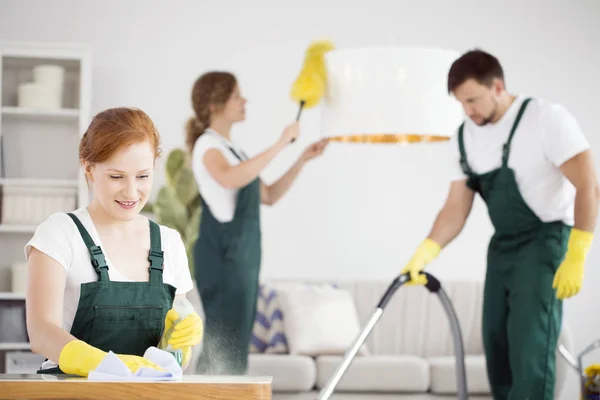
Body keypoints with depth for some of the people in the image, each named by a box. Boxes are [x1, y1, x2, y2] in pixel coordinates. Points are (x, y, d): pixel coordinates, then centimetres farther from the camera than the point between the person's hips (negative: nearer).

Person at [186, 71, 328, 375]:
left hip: (243, 257, 9)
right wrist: (280, 145, -27)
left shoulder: (232, 150, 19)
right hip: (223, 257, -9)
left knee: (233, 347, 8)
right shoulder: (207, 145, -8)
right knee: (225, 349, -12)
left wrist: (303, 159, 17)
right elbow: (230, 179, -31)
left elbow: (269, 195, 25)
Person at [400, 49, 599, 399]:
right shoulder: (465, 138, 4)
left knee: (530, 348, -16)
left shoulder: (548, 118, -16)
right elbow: (456, 208, 4)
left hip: (546, 242, -7)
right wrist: (427, 251, -14)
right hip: (502, 247, 7)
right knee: (497, 344, 7)